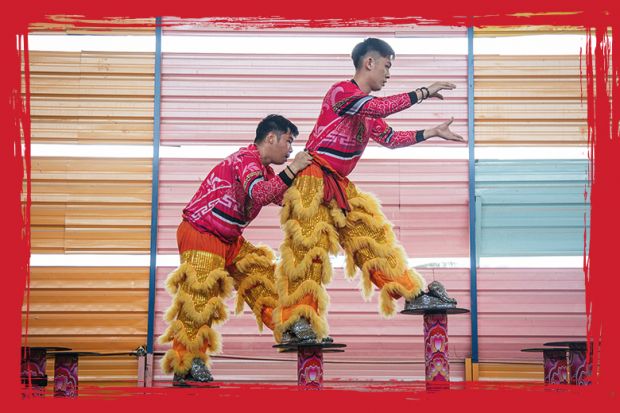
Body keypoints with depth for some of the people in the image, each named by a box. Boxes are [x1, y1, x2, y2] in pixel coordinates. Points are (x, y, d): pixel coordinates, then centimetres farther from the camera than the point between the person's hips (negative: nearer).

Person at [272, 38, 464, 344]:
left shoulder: (367, 107, 16)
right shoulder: (341, 92, -14)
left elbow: (390, 138, 24)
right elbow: (380, 108, -30)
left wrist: (433, 133, 23)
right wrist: (423, 93, -25)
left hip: (339, 184, 9)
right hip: (313, 180, -9)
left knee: (370, 233, 12)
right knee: (307, 246, -13)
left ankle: (412, 294, 20)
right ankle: (295, 324, -15)